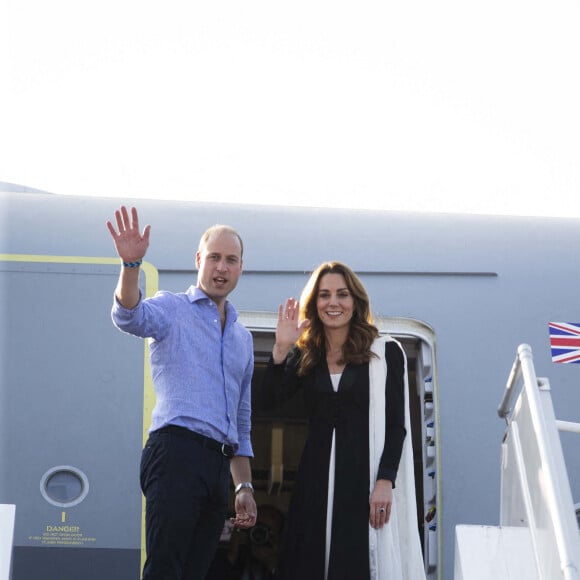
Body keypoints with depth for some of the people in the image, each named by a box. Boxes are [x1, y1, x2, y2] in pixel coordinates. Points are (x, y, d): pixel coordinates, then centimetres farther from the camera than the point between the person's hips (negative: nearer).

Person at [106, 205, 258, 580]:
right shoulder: (172, 309, 5)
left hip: (219, 464, 7)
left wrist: (245, 486, 21)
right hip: (177, 451, -7)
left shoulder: (243, 337, 24)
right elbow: (130, 317, -20)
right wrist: (131, 264, -38)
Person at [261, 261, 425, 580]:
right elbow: (270, 397, -1)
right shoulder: (305, 356, 14)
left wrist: (385, 481, -13)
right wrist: (281, 348, -13)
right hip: (316, 477, 3)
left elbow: (396, 425, -2)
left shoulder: (385, 353, 3)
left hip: (365, 476, -3)